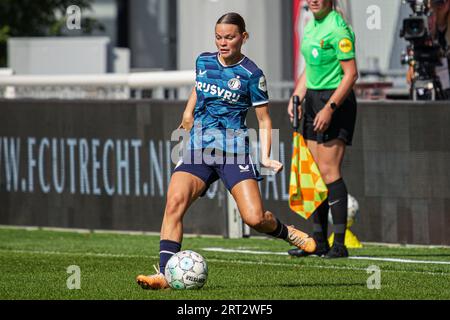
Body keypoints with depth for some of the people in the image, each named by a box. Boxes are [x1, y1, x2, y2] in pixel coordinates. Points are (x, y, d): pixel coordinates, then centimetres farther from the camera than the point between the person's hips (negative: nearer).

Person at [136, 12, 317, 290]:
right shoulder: (203, 62, 9)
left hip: (233, 150, -3)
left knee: (255, 218, -14)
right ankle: (164, 274, -24)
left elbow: (264, 120, 2)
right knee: (175, 202, -22)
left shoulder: (251, 74, -4)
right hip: (198, 149, 3)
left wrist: (266, 157, -9)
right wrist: (188, 113, 27)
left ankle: (285, 232, 22)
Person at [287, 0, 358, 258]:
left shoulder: (338, 29, -14)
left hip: (336, 100, -9)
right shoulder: (311, 27, 13)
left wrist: (329, 108, -21)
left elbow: (351, 74, -18)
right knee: (316, 172, 8)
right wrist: (296, 98, 10)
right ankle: (319, 241, 13)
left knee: (329, 170, -12)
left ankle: (340, 244, -11)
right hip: (314, 99, 9)